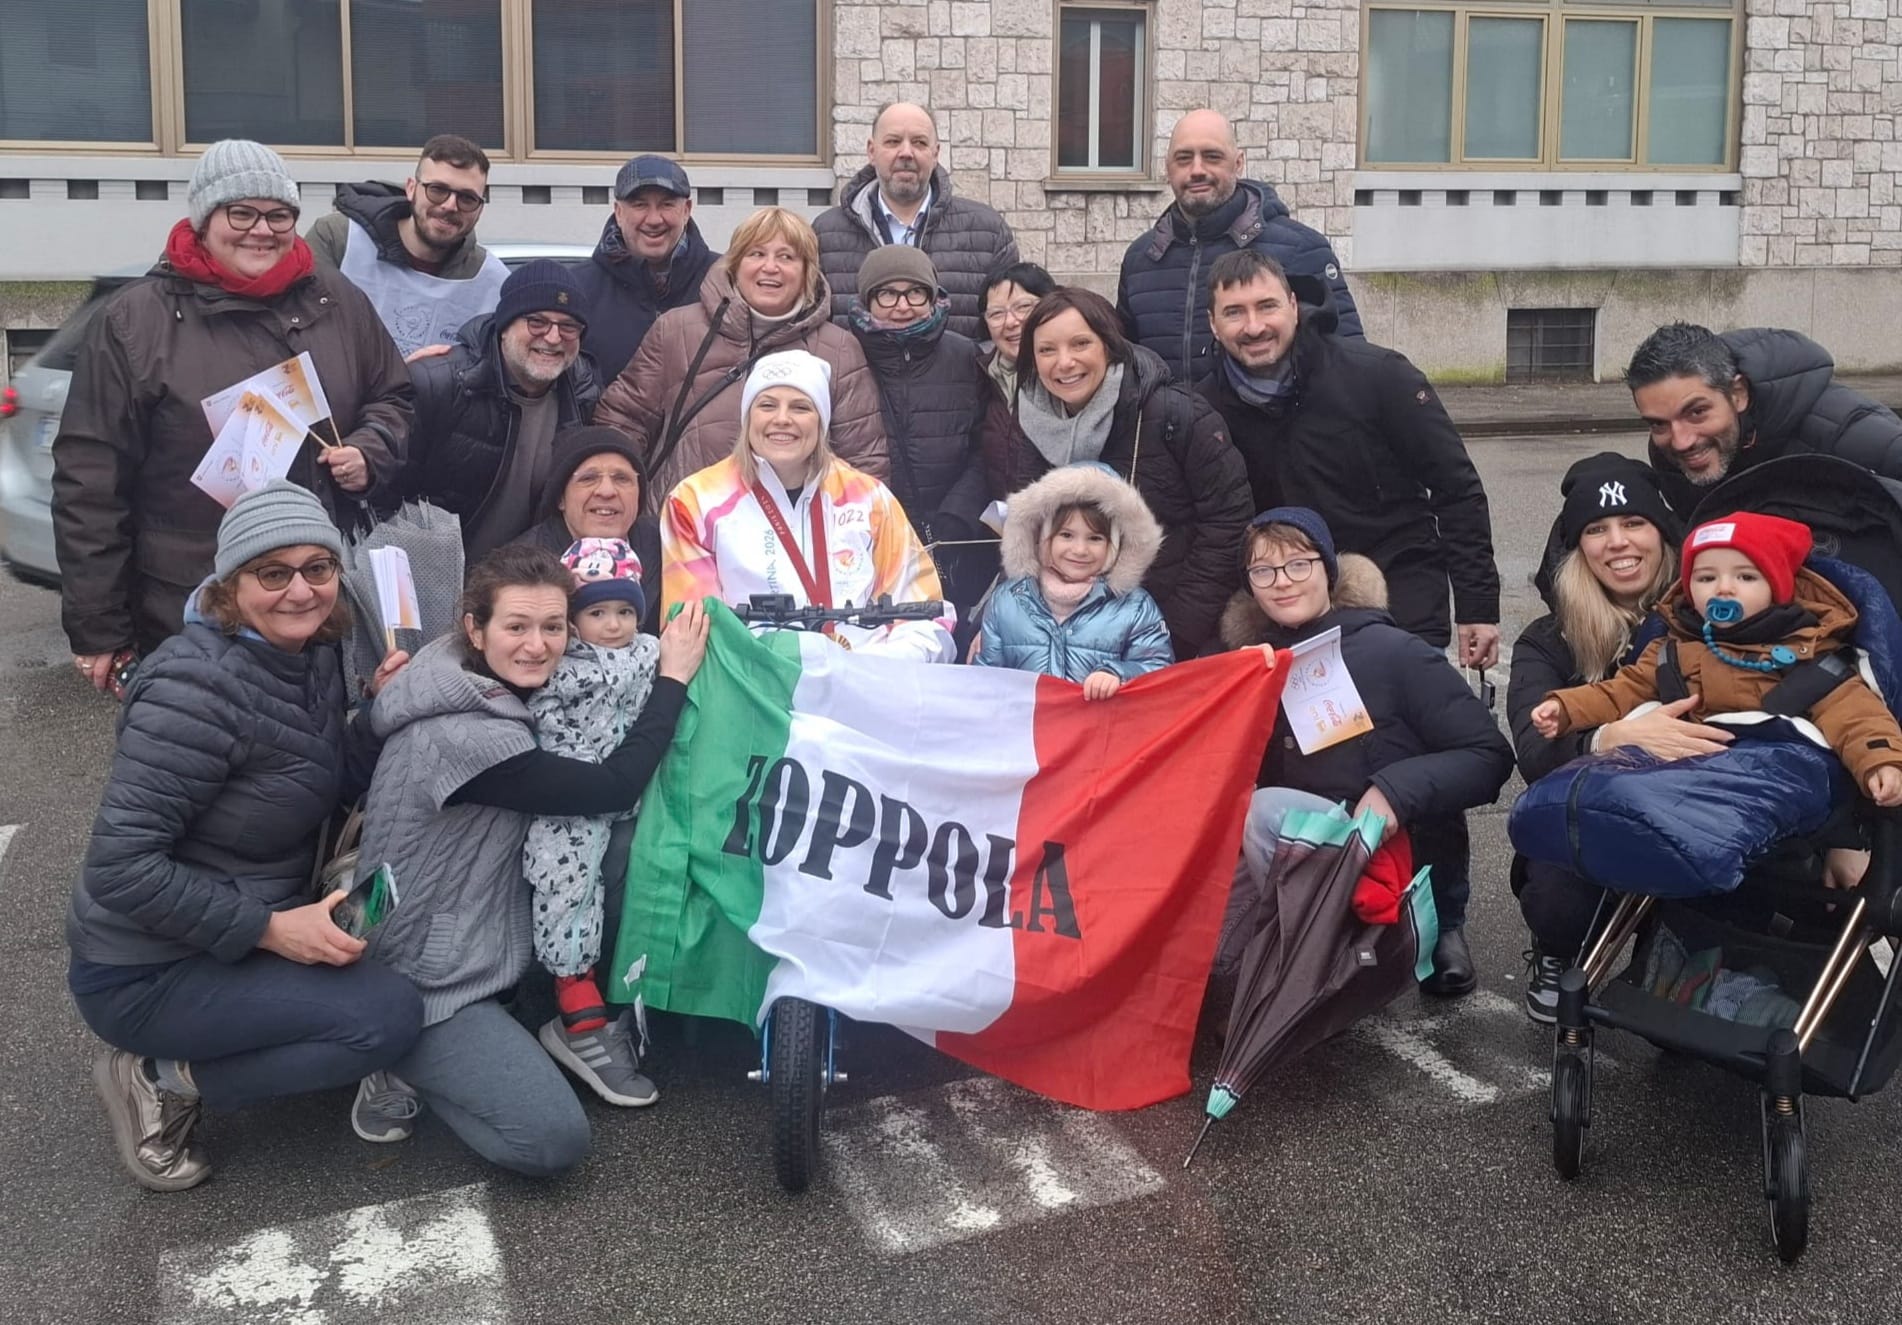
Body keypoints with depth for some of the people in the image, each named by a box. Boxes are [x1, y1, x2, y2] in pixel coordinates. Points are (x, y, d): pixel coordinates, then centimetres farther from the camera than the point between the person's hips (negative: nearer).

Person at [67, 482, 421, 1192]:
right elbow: (119, 865, -26)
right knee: (388, 1013, -19)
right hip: (147, 970, -9)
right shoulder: (198, 688, -24)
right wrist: (267, 928, -24)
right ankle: (164, 1082, -3)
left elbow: (331, 787, 7)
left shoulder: (311, 656, 0)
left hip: (237, 938, 9)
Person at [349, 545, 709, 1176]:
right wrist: (674, 677, -18)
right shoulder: (462, 737, -26)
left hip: (481, 950, 10)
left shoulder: (492, 699, 3)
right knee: (555, 1140, -20)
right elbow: (615, 788, -25)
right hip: (422, 985, -10)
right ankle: (404, 1070, 2)